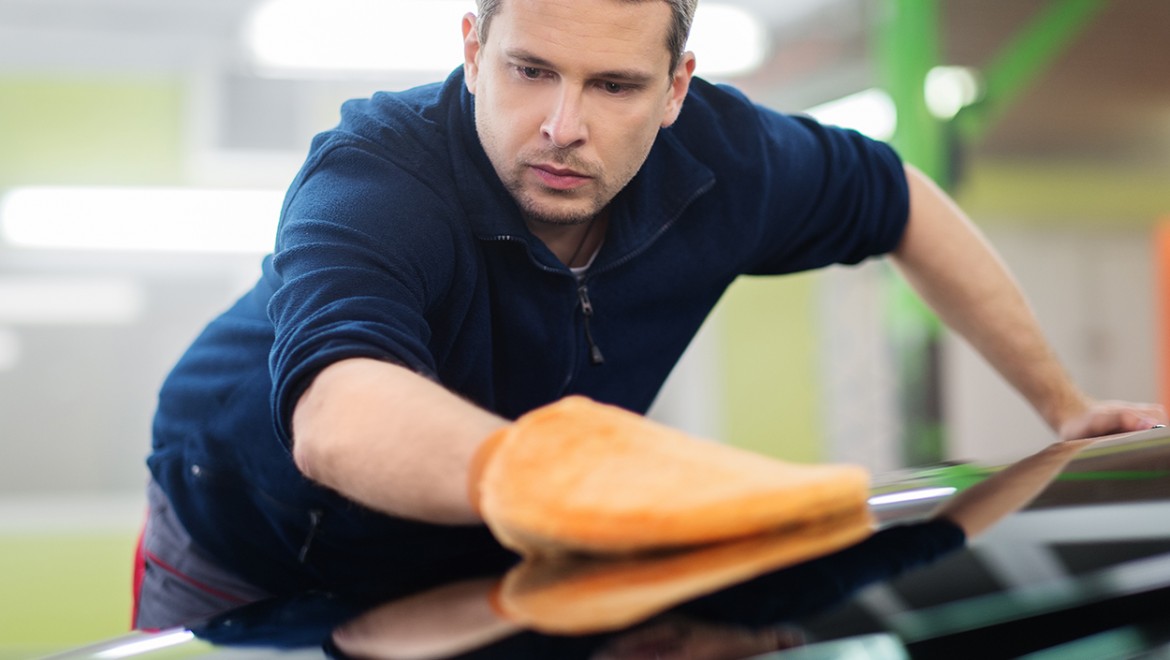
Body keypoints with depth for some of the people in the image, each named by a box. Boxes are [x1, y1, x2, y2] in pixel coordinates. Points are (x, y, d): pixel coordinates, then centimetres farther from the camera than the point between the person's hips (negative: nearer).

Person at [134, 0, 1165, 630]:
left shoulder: (717, 157, -18)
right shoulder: (374, 176, -34)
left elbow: (904, 204, 2)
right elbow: (338, 419, -55)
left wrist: (1064, 407, 4)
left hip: (477, 570, 4)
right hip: (246, 573, -4)